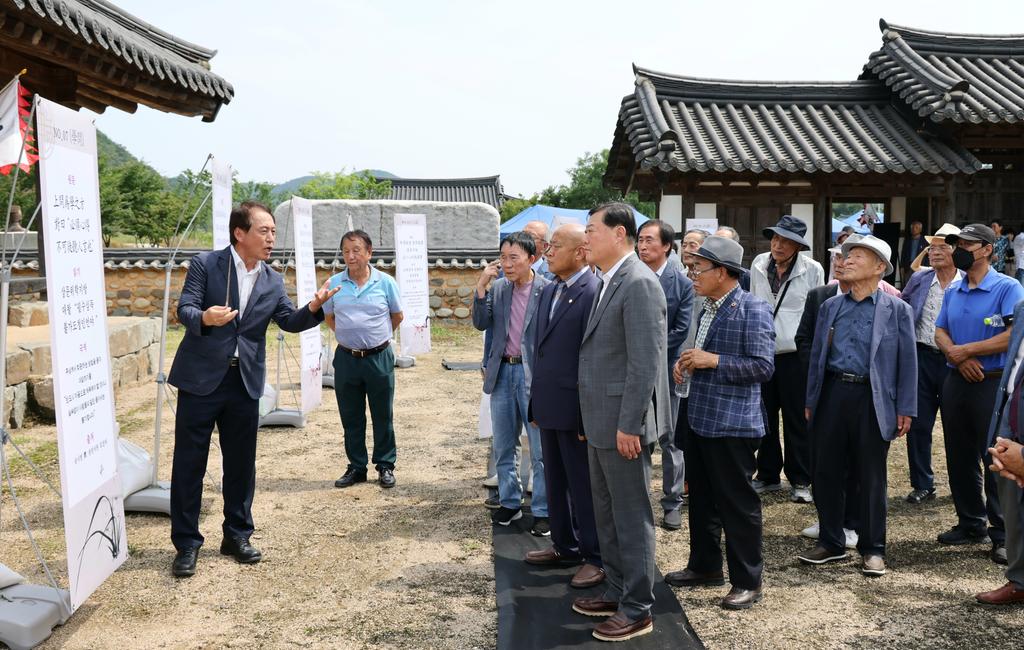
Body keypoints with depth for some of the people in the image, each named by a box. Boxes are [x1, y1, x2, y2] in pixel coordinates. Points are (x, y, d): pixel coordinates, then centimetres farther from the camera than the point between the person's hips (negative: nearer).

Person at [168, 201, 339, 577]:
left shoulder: (272, 282, 9)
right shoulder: (206, 264, -4)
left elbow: (290, 321, 3)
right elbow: (184, 309, -10)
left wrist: (314, 307, -17)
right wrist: (204, 317, -33)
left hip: (245, 383, 4)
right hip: (201, 379, -4)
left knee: (241, 463, 11)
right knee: (189, 463, 2)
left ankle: (237, 535, 27)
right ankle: (186, 544, 13)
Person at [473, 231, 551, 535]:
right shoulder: (498, 288, 4)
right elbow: (481, 324, 0)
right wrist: (481, 287, -10)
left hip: (533, 374, -5)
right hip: (502, 373, 5)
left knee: (541, 450, 3)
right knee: (503, 447, 15)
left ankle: (543, 511, 15)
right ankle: (509, 502, 30)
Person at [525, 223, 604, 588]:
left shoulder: (594, 292, -15)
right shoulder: (549, 291, 13)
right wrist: (536, 404, 15)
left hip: (575, 410, -8)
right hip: (549, 407, 8)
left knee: (584, 485, 3)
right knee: (556, 482, 18)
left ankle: (595, 557, 17)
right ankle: (565, 545, 32)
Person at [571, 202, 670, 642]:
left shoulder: (639, 283, -17)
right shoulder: (609, 282, 13)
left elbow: (645, 363, -22)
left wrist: (628, 425, -21)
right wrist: (595, 421, 17)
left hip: (623, 423, -10)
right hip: (601, 423, 10)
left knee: (632, 517, 2)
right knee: (607, 515, 19)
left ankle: (638, 610, 14)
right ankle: (617, 592, 32)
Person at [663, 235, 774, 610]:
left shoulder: (753, 310, -13)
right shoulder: (707, 309, 12)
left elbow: (763, 366, -19)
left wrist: (713, 361, -22)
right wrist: (689, 364, 7)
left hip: (732, 423, -9)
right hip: (700, 418, 9)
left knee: (738, 503, 1)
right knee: (701, 498, 18)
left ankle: (747, 581, 15)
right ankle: (704, 566, 33)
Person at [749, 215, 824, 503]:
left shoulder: (812, 270, -5)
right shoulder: (758, 265, 5)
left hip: (796, 354, -4)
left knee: (798, 420, 2)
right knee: (764, 417, 12)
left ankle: (800, 481, 14)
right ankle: (768, 475, 25)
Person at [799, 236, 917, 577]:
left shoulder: (897, 310, 0)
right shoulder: (830, 307, 11)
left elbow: (907, 361, 0)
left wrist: (905, 409, -4)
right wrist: (810, 401, 11)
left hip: (873, 399, -4)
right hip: (833, 393, 4)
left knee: (871, 477, 5)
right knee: (826, 472, 7)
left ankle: (872, 549, 18)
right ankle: (831, 542, 22)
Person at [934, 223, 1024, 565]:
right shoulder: (952, 293, 13)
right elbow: (940, 332, 9)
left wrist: (966, 350, -14)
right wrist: (957, 356, -11)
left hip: (994, 384, -7)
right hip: (957, 382, 7)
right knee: (959, 458, 12)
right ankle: (971, 523, 26)